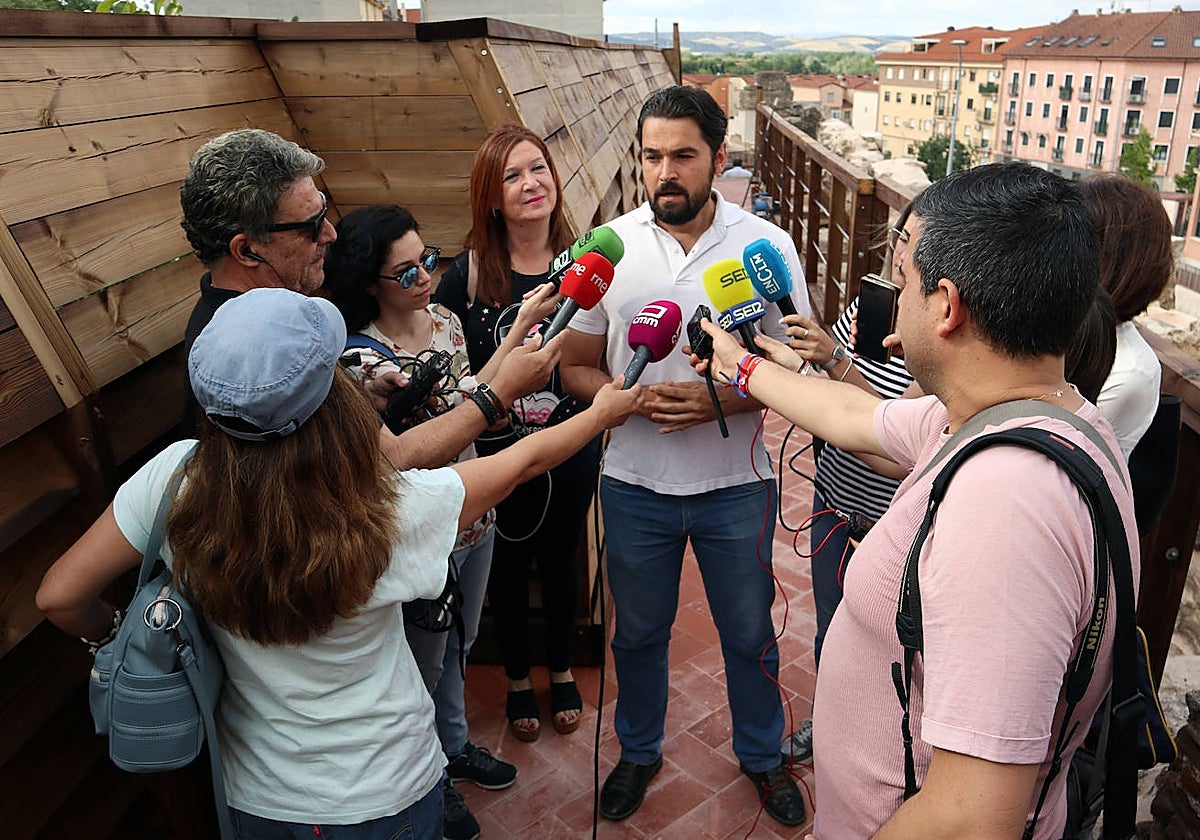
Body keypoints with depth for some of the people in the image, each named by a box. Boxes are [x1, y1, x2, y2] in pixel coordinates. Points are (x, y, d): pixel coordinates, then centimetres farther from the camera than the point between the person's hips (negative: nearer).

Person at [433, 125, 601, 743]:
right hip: (497, 451, -1)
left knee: (560, 559, 19)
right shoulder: (468, 273, -13)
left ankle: (562, 671, 45)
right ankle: (517, 679, 42)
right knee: (509, 565, 16)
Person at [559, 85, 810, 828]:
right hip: (635, 483, 1)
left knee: (750, 634, 17)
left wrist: (720, 400, -21)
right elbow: (576, 365, 0)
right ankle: (640, 752, 46)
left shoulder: (767, 245, -8)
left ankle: (763, 756, 45)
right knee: (639, 632, 20)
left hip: (736, 484, -1)